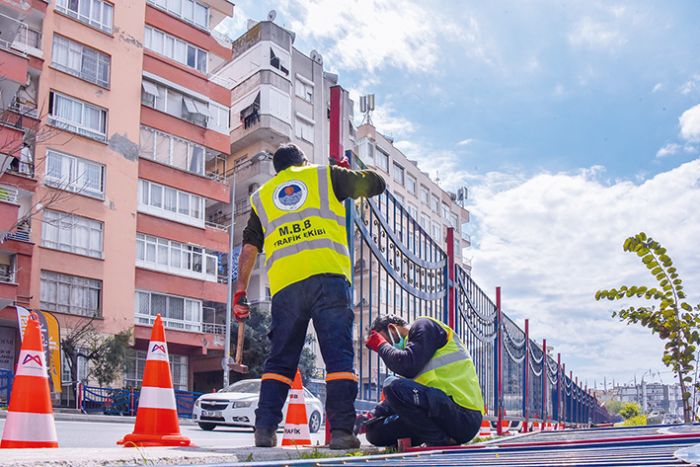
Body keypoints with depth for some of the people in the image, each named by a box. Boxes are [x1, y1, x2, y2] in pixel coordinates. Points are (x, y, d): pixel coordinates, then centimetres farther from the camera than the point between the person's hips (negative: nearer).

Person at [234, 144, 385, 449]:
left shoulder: (262, 195, 25)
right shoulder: (325, 175, 18)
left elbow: (249, 248, 19)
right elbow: (377, 183, 22)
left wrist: (240, 291, 20)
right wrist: (359, 176, 43)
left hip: (284, 284, 3)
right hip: (328, 275, -3)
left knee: (280, 359, 10)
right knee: (339, 355, -3)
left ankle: (265, 428, 5)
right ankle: (341, 430, -8)